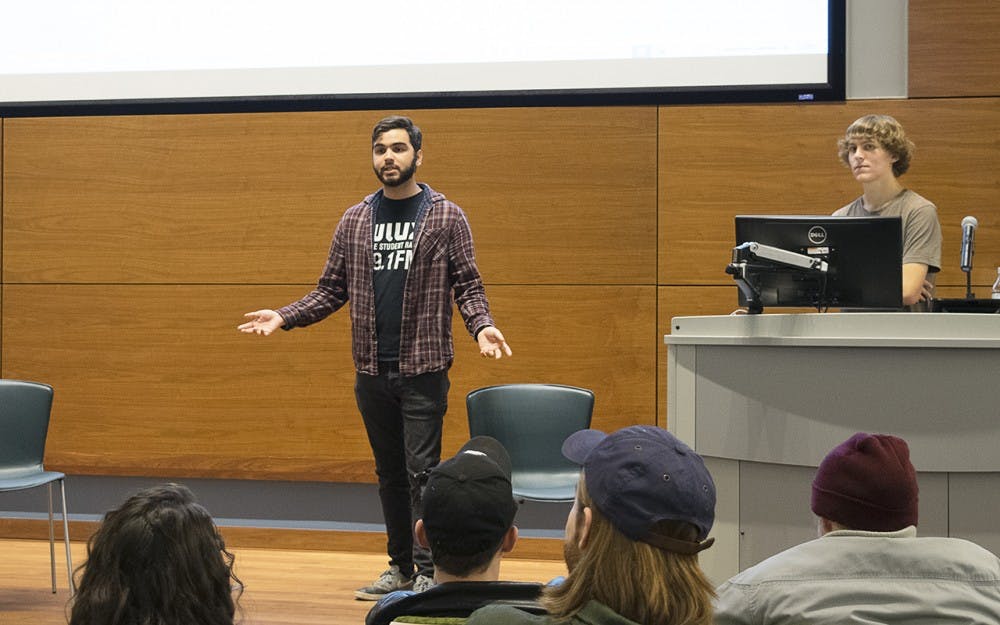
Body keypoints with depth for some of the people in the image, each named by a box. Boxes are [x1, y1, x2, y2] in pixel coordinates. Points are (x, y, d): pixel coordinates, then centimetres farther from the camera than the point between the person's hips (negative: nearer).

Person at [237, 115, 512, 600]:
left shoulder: (446, 217, 0)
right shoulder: (354, 221, 10)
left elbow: (468, 285, -1)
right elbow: (331, 290, 11)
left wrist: (482, 325, -20)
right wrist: (284, 317, -1)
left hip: (423, 369, -4)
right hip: (372, 372, 4)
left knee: (421, 470, -6)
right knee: (389, 473, 12)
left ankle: (429, 572, 1)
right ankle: (400, 566, 21)